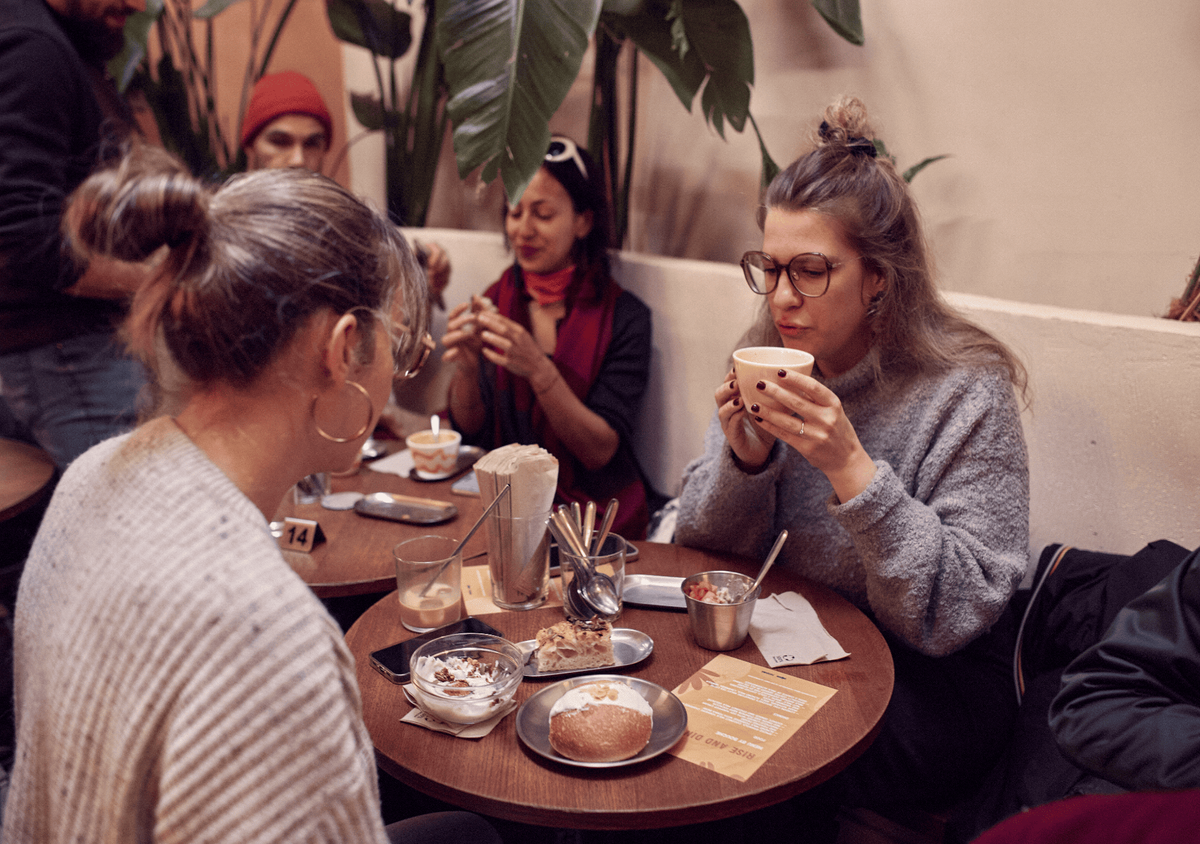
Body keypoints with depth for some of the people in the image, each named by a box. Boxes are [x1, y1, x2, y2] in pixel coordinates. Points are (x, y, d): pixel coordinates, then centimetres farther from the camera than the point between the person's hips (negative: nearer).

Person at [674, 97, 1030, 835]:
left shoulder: (967, 392, -17)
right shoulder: (771, 359, -2)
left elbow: (952, 614, -19)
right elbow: (702, 544, 2)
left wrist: (850, 466, -30)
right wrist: (745, 459, -19)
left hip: (931, 682, -4)